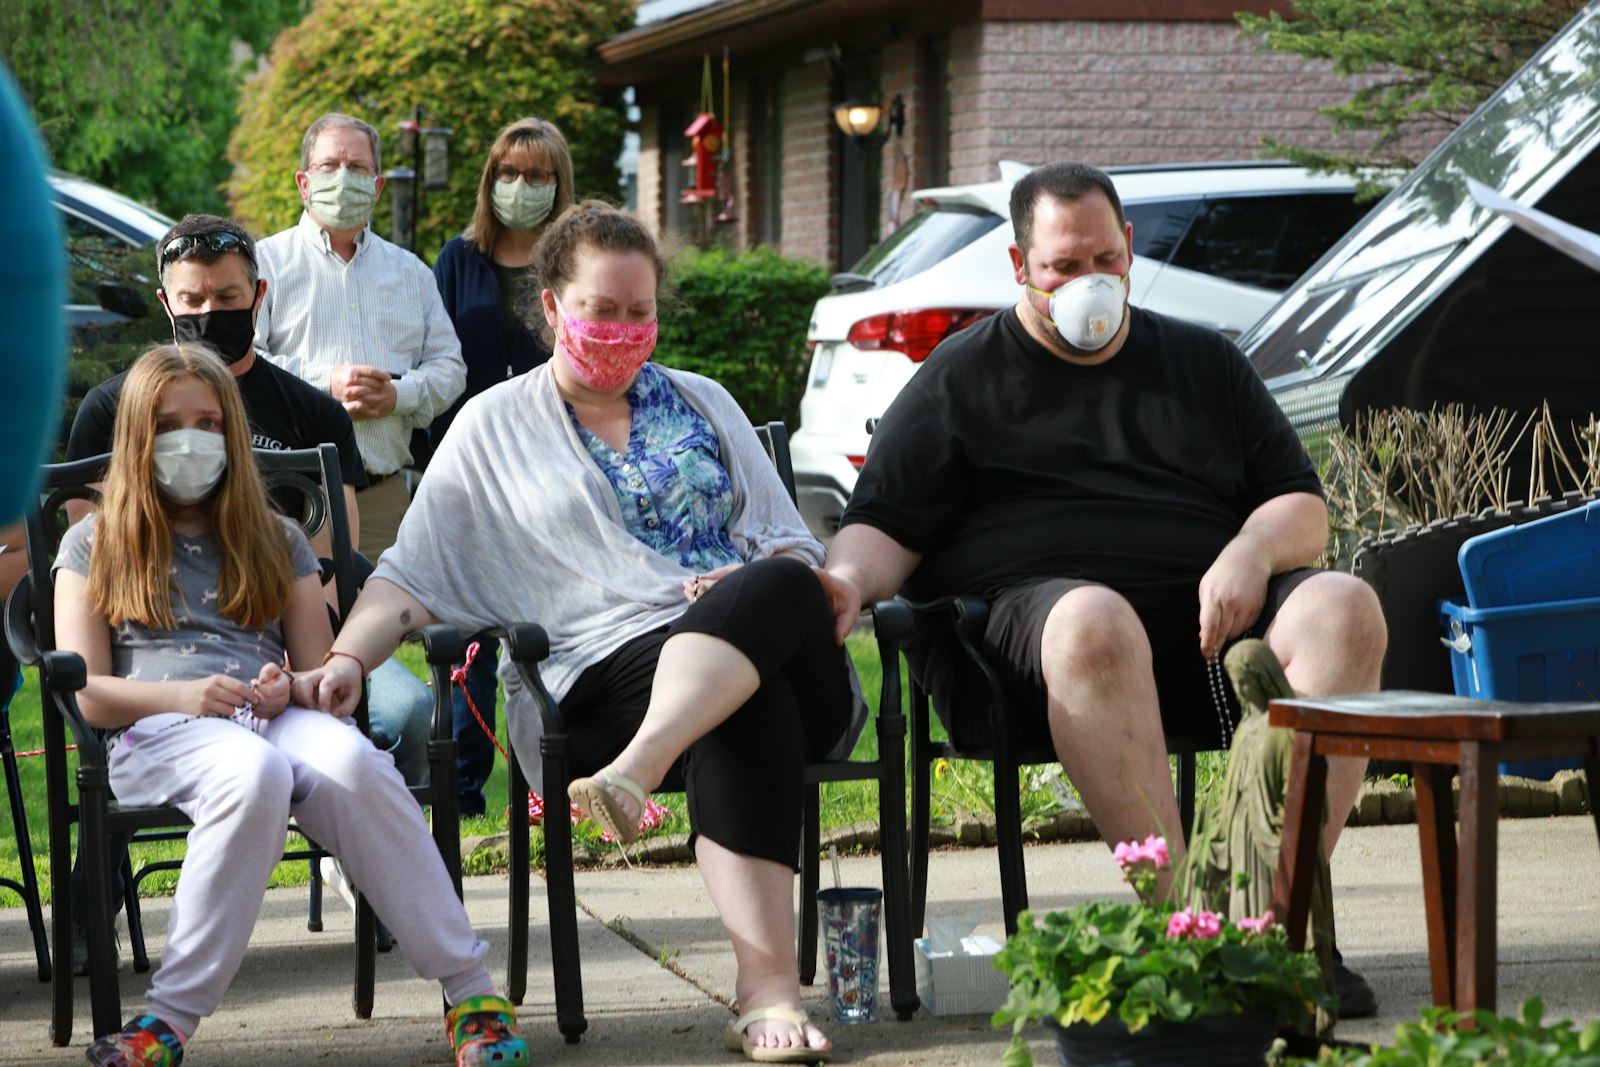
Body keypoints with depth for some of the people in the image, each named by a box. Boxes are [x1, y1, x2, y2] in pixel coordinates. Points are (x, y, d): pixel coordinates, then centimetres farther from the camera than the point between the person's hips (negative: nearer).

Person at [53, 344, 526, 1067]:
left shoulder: (276, 542, 27)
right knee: (255, 771, -41)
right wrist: (186, 693, -11)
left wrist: (290, 689, -3)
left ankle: (472, 991, -37)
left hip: (276, 718, 2)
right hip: (157, 730, -2)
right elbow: (86, 693, 7)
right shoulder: (95, 546, 19)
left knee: (351, 763, -37)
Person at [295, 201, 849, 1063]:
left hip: (767, 641, 3)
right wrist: (345, 661, -6)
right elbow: (413, 574, 12)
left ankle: (634, 774, -55)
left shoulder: (702, 403, 25)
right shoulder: (494, 427, 18)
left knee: (782, 588, -38)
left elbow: (793, 545, 22)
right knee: (747, 713, -40)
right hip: (606, 676, -3)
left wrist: (756, 588, -3)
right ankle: (767, 988, -52)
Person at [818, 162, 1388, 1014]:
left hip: (1208, 620, 3)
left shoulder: (1204, 363, 24)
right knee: (1093, 620, -40)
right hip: (1032, 602, -3)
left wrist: (1250, 554, -4)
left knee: (1344, 607, -27)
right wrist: (846, 581, -15)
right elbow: (884, 528, 9)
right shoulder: (963, 378, 16)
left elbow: (1302, 510, 19)